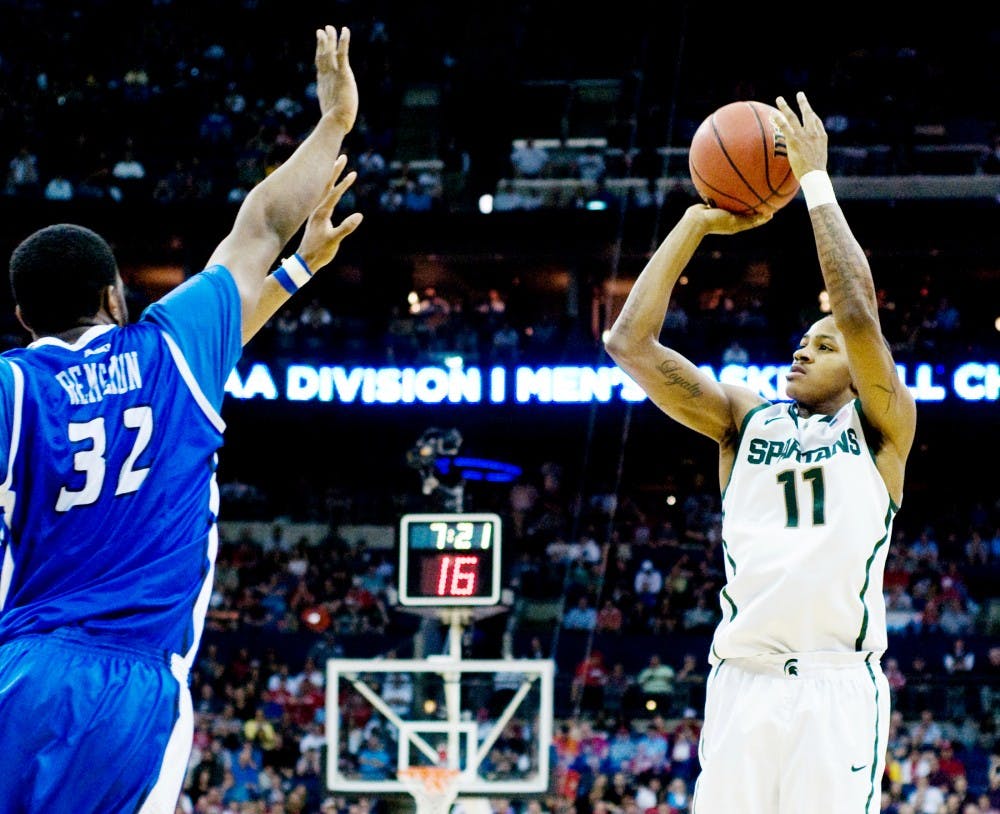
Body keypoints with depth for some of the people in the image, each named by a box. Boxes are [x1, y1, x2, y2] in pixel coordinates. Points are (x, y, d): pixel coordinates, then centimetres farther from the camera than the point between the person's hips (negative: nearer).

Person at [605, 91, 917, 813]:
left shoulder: (878, 429, 10)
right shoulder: (747, 419, 18)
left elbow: (858, 311, -7)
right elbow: (631, 343, 9)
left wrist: (816, 182, -3)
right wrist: (697, 222, 7)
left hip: (838, 686, -3)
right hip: (743, 682, 3)